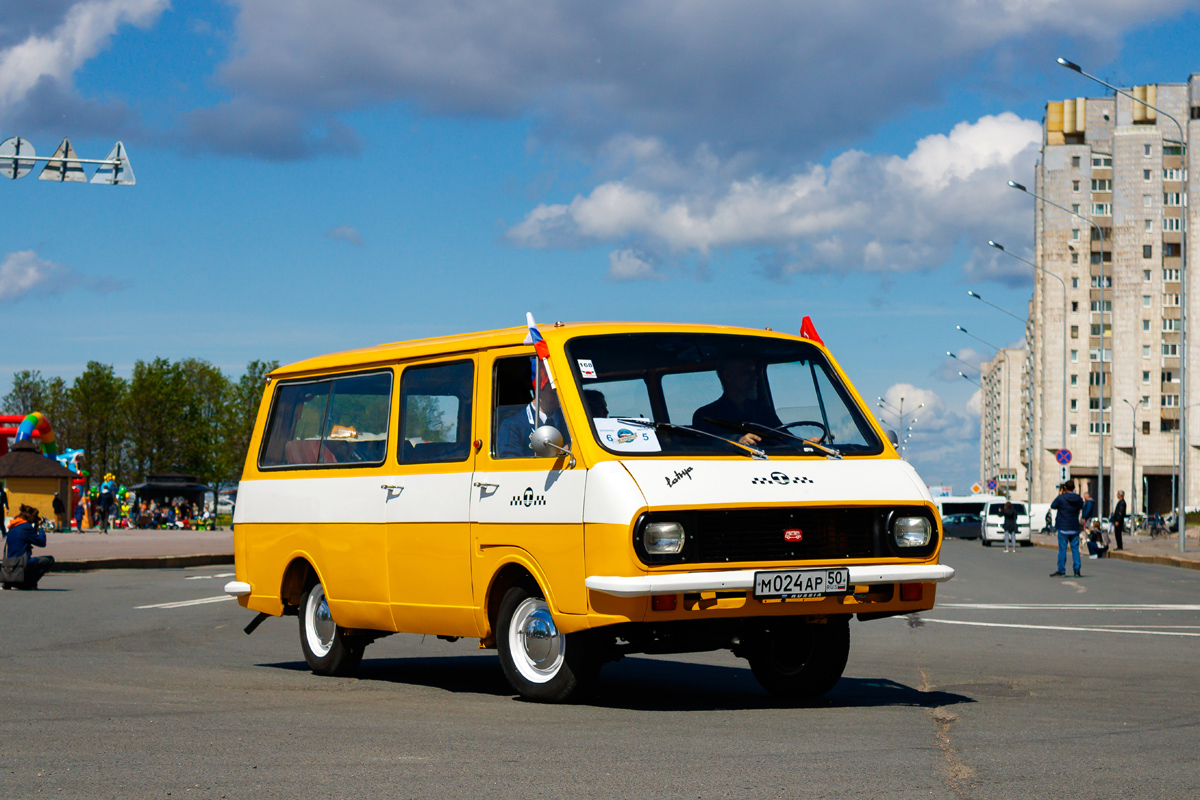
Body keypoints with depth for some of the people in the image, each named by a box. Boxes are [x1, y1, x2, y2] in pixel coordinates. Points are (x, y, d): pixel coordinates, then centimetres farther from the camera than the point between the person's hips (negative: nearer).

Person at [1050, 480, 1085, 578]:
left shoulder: (1060, 498, -13)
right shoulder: (1079, 499, -2)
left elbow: (1053, 506, 4)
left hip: (1063, 528, -3)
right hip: (1075, 528, 3)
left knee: (1062, 549, 1)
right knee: (1075, 549, 7)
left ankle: (1061, 571, 2)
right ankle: (1077, 571, 5)